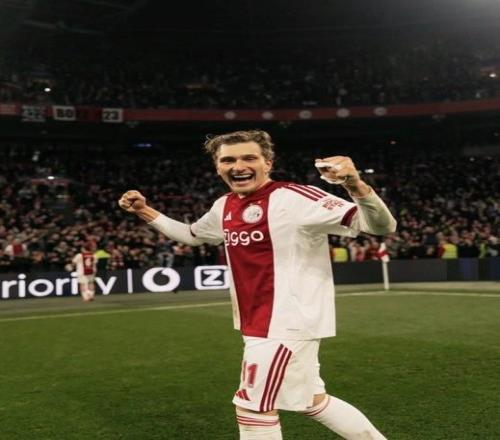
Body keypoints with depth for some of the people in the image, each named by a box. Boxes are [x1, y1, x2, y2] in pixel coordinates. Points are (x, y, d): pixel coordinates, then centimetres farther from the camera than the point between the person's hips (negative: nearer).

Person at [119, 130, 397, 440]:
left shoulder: (295, 198, -18)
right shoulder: (225, 207, 7)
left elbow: (383, 227, -23)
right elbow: (191, 235, 28)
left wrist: (356, 186, -42)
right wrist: (145, 211, 19)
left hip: (287, 323, -8)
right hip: (260, 324, 8)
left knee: (253, 407, 2)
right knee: (312, 402, 20)